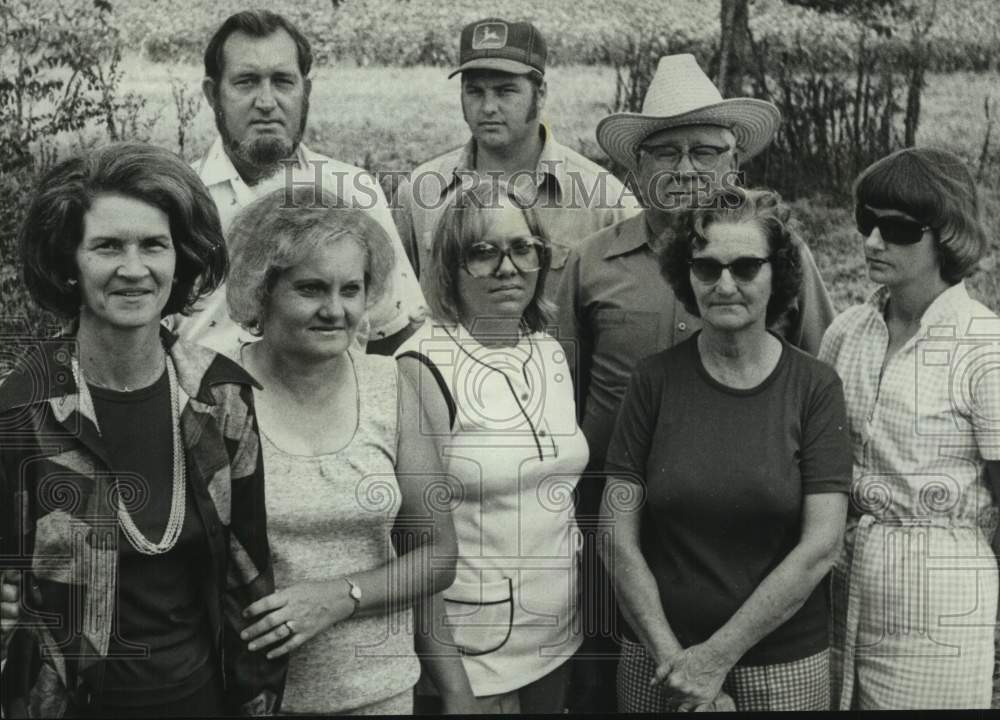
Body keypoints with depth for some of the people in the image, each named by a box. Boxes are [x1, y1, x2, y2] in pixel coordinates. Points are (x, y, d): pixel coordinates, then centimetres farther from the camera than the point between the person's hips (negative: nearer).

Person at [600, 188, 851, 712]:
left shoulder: (815, 387, -6)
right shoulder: (654, 380, -5)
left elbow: (820, 547, -11)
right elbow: (618, 538, -5)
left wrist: (718, 655, -13)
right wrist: (672, 658, -11)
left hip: (784, 666, 0)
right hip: (658, 660, 1)